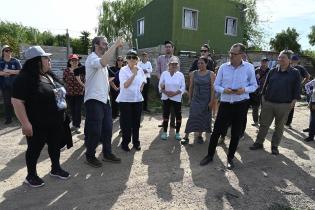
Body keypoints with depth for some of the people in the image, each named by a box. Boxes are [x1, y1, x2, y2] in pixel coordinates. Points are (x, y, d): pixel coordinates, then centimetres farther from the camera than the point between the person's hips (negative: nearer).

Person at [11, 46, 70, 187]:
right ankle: (31, 175, 27)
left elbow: (59, 95, 18)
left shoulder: (49, 76, 9)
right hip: (38, 125, -7)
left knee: (55, 145, 17)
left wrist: (62, 112, 17)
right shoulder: (25, 78, -17)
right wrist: (26, 124, -22)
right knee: (35, 148, 8)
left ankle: (56, 169, 35)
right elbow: (17, 101, -20)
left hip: (56, 122, 8)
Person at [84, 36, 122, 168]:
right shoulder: (92, 58, -12)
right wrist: (115, 45, -30)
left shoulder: (102, 59, 19)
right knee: (94, 130, -1)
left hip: (104, 99, 9)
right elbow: (103, 63, -37)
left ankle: (107, 153, 26)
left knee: (107, 128, 13)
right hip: (94, 100, -9)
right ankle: (90, 156, 18)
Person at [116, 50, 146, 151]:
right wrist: (134, 74, -26)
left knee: (136, 122, 12)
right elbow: (125, 85, -21)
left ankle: (136, 142, 27)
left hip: (138, 99, 4)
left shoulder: (140, 70, 5)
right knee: (126, 123, 2)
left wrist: (140, 89, 9)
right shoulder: (123, 70, -10)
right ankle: (125, 142, 19)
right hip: (125, 100, -4)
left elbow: (143, 81, 23)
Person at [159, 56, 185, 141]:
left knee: (178, 116, 2)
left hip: (177, 98, 0)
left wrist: (175, 93, -16)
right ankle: (164, 132, 19)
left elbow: (183, 87, -2)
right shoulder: (164, 74, 2)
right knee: (165, 115, 5)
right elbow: (160, 86, 1)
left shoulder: (180, 75, 1)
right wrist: (165, 92, -16)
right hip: (166, 98, 0)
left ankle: (177, 133, 18)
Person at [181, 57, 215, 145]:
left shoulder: (211, 74, -2)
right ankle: (186, 137, -1)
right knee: (192, 117, -7)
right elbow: (191, 87, 8)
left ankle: (200, 136, 25)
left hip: (206, 100, 0)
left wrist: (211, 101, -10)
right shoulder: (194, 73, 4)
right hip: (196, 99, 1)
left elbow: (213, 88, -5)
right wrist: (189, 99, 6)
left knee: (204, 118, 8)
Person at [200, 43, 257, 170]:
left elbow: (254, 86, 3)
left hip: (241, 104, 0)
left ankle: (230, 158, 29)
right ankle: (210, 155, 21)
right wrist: (224, 90, -18)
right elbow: (216, 85, 2)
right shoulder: (223, 67, 0)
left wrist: (244, 90, -18)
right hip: (225, 103, 1)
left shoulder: (249, 68, -3)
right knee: (216, 131, 2)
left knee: (236, 133, 10)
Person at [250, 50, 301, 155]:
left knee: (279, 127, 10)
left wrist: (293, 102, -6)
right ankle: (259, 143, 20)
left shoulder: (295, 73, 0)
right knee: (264, 124, 7)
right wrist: (263, 97, 5)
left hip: (284, 105, -2)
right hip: (268, 103, 2)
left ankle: (275, 146, 23)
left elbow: (297, 89, 0)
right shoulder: (272, 71, 6)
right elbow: (265, 85, 10)